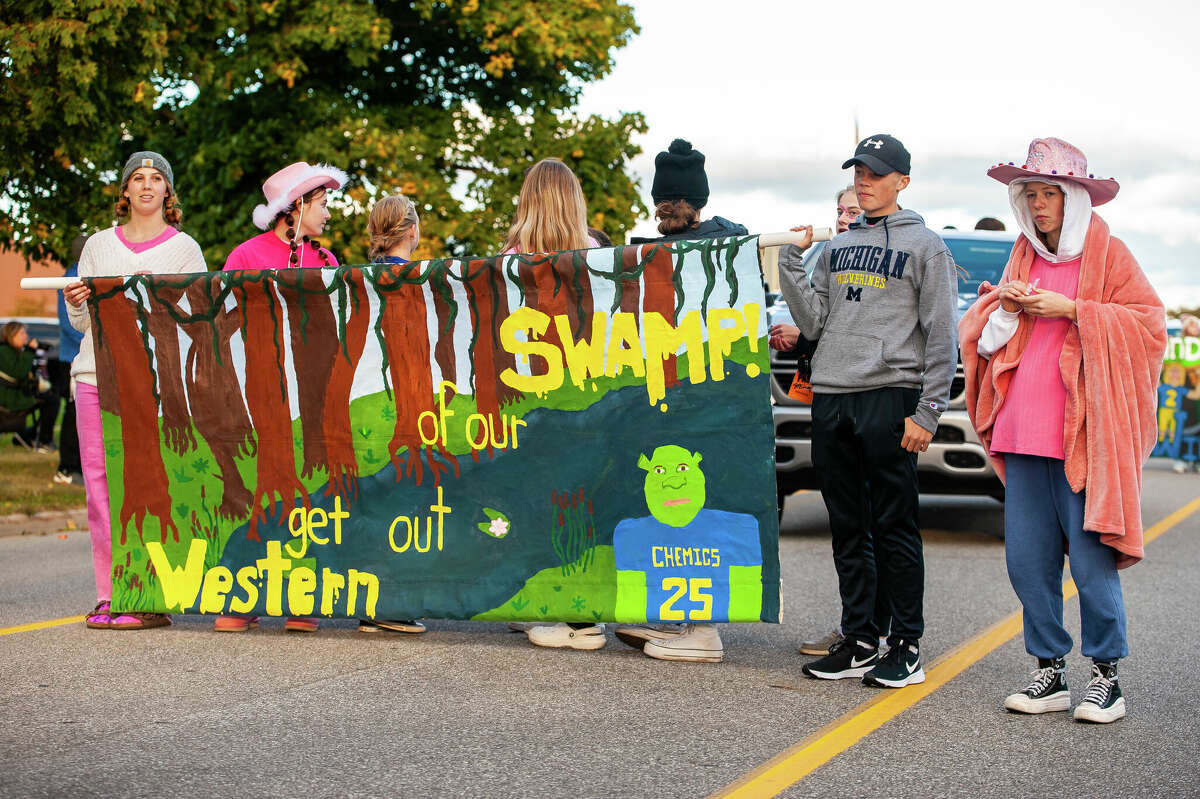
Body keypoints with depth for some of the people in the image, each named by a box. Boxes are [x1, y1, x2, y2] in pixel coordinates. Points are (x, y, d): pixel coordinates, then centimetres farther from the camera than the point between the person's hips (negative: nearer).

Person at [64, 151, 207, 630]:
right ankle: (108, 595, 4)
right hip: (96, 372, 3)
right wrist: (75, 303, -3)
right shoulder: (98, 245, 18)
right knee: (99, 480, -2)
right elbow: (81, 323, 19)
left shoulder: (183, 248, 9)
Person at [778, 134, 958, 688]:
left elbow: (941, 337, -2)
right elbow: (813, 322, 12)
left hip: (890, 399, -5)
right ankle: (858, 641, 17)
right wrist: (789, 263, 3)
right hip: (830, 398, 5)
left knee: (894, 526, -3)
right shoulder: (836, 247, 19)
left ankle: (907, 644, 5)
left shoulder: (925, 245, 3)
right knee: (847, 528, 9)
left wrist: (927, 412, -9)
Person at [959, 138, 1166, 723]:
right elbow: (985, 340, 21)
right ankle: (1050, 673, 16)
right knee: (1027, 559, 5)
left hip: (1084, 432, -5)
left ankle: (1107, 676, 8)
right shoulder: (1023, 258, 17)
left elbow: (1149, 322, -7)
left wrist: (1072, 311, -13)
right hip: (1023, 432, 5)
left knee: (1091, 560, -5)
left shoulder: (1108, 255, 2)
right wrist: (1006, 308, 0)